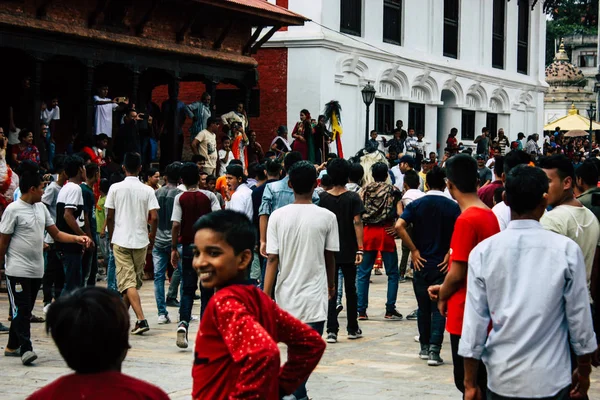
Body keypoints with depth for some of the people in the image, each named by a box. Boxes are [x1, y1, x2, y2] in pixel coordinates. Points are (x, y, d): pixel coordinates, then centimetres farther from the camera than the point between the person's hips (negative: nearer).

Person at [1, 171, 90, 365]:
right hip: (17, 270, -7)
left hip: (37, 270, 7)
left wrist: (77, 239, -2)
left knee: (25, 310, 12)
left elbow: (56, 234, 13)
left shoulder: (41, 208, 11)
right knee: (21, 310, -9)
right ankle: (25, 349, -12)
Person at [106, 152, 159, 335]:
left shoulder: (115, 188, -5)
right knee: (134, 280, 16)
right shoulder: (147, 190, -3)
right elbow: (154, 217, -7)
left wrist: (111, 237, 13)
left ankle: (141, 319, -19)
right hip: (140, 240, 2)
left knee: (127, 282, -5)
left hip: (120, 240, -2)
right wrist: (152, 235, 11)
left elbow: (109, 216, -2)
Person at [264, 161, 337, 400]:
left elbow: (272, 259, -6)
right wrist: (331, 284, 24)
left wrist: (265, 296, -3)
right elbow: (330, 257, 6)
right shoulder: (327, 217, -5)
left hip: (286, 295, 3)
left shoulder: (278, 216, -4)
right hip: (314, 295, -2)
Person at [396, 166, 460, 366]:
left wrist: (414, 250, -8)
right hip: (443, 265, -2)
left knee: (423, 307, 15)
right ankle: (434, 351, -8)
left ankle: (425, 347, 24)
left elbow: (399, 226, -14)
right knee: (439, 308, 1)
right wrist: (450, 253, -6)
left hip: (421, 262, 2)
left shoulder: (416, 205, -1)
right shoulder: (453, 207, -3)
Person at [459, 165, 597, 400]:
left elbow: (474, 321, -4)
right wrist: (584, 371, 11)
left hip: (501, 380, 1)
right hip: (551, 380, -1)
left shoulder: (483, 251, -5)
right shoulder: (567, 250, -9)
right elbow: (579, 317, -3)